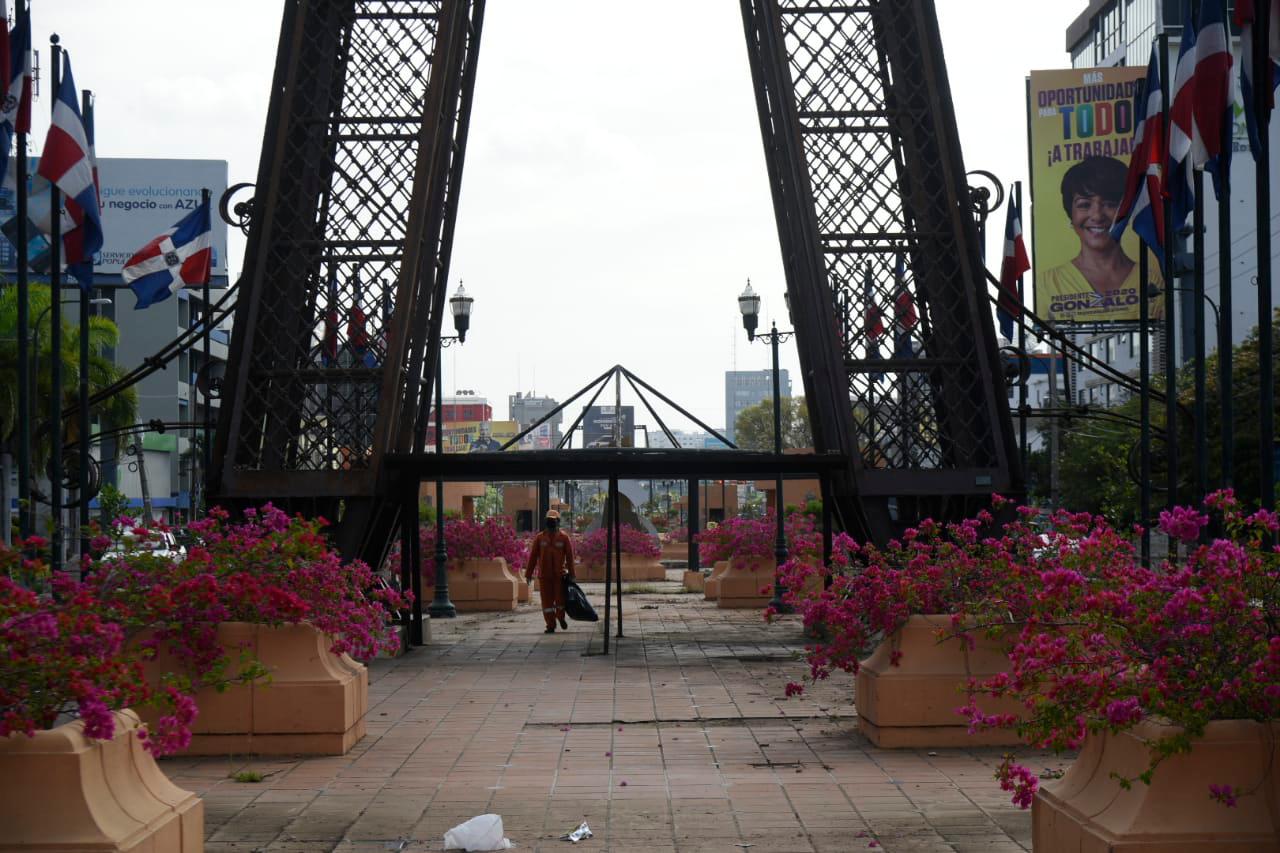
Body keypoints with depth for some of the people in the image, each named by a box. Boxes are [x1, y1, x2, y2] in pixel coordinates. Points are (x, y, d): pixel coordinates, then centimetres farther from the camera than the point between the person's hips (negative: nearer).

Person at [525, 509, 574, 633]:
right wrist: (528, 573, 3)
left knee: (560, 599, 2)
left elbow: (569, 557, 3)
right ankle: (550, 625, 10)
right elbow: (533, 557, 5)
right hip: (544, 575, 1)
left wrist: (571, 574, 1)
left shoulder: (563, 538, 1)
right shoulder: (539, 538, 3)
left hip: (559, 575, -1)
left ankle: (561, 618, 30)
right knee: (547, 601, 2)